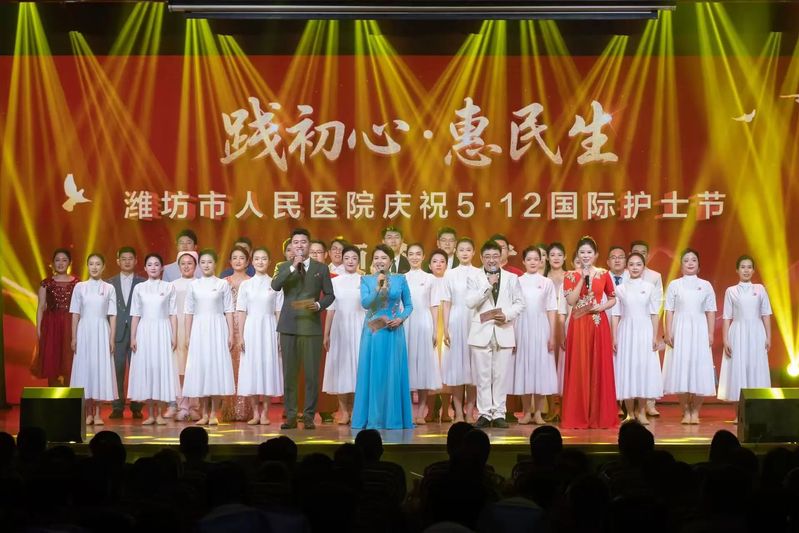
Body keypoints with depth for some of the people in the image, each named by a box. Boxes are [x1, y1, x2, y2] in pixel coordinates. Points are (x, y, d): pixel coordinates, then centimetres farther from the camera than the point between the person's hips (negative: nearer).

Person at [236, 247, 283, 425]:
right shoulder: (245, 284, 6)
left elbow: (279, 312, 3)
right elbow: (241, 312, 5)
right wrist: (240, 336, -2)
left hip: (269, 329, -1)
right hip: (251, 329, 1)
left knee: (268, 366, 0)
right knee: (251, 369, 1)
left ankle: (265, 413, 8)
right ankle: (255, 413, 10)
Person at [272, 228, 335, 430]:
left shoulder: (321, 268, 9)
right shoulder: (284, 267, 9)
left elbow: (330, 295, 10)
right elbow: (275, 286, -9)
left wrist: (319, 304, -10)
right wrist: (293, 267, -16)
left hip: (311, 326, -1)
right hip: (289, 327, 1)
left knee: (312, 374, -1)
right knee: (289, 373, 2)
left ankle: (309, 416, 6)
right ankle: (291, 416, 10)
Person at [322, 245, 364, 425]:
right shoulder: (334, 281, 7)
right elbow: (330, 309, 8)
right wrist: (326, 334, 6)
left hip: (359, 328, -1)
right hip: (339, 328, 1)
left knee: (358, 364, -2)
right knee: (340, 365, 0)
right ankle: (344, 411, 5)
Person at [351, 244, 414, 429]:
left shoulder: (400, 279, 5)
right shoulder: (366, 280, 4)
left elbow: (409, 305, 9)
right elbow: (365, 303, -10)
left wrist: (401, 318, -8)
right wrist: (378, 287, -21)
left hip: (393, 331, 0)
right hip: (373, 331, 0)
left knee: (393, 373, 1)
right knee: (372, 372, 1)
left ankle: (393, 418, 8)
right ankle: (372, 419, 7)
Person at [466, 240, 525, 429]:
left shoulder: (512, 278, 12)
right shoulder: (474, 279, 7)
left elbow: (520, 303, 8)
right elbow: (470, 303, -6)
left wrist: (507, 314, -10)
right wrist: (488, 285, -13)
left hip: (504, 332, 1)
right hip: (481, 332, 0)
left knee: (500, 376, 0)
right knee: (482, 376, 0)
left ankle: (498, 414, 5)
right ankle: (484, 413, 6)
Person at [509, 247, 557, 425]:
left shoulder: (547, 283, 6)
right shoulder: (517, 282, 5)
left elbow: (551, 310, 4)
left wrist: (552, 335, -2)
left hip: (540, 328, 0)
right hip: (522, 328, 0)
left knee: (541, 366, 0)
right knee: (524, 367, 2)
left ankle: (538, 413, 7)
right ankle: (526, 412, 9)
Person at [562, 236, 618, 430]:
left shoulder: (604, 275, 6)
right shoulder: (570, 276, 3)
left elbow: (613, 299, 12)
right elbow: (571, 301, -9)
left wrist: (602, 307, -7)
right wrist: (582, 279, -11)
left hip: (599, 325, 1)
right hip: (578, 325, -1)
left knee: (600, 368, 2)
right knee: (579, 369, -1)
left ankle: (600, 416, 9)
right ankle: (578, 417, 4)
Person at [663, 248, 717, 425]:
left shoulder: (705, 285, 6)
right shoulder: (674, 285, 4)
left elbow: (710, 311, 6)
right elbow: (669, 310, 2)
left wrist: (710, 333, -2)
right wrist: (668, 333, -5)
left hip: (699, 330, 1)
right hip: (680, 330, -1)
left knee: (698, 368, -1)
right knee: (681, 368, -2)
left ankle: (695, 412, 9)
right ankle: (686, 412, 8)